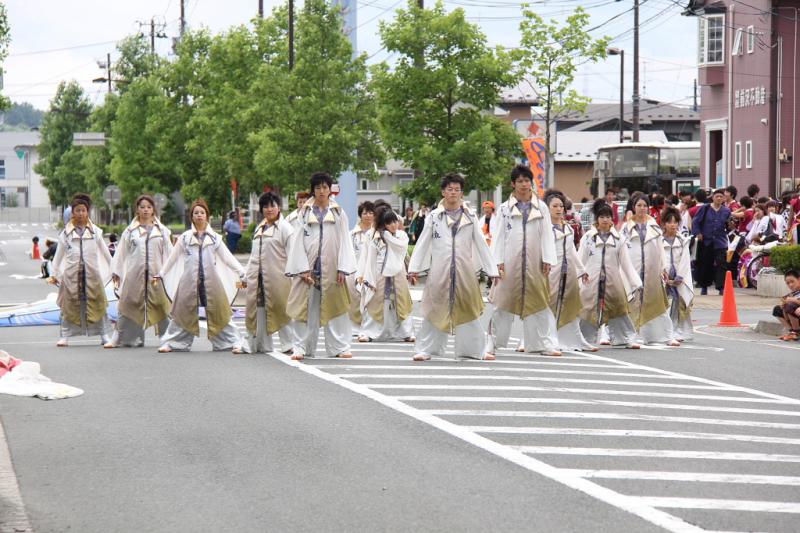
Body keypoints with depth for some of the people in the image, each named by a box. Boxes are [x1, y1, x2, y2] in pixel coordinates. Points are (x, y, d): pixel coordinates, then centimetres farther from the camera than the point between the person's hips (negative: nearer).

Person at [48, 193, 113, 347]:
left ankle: (104, 335, 5)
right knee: (69, 305, 1)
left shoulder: (95, 231, 7)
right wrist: (54, 274, 7)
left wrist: (113, 269, 9)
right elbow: (59, 254, 8)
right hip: (72, 272, 0)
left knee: (98, 302, 0)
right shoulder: (66, 232, 5)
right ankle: (65, 336, 6)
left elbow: (105, 252, 11)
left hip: (92, 272, 0)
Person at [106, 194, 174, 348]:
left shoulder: (162, 230, 9)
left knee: (161, 307, 0)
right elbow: (121, 252, 8)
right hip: (134, 274, 0)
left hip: (156, 275, 0)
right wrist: (116, 272, 3)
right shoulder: (130, 230, 8)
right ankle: (118, 338, 8)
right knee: (128, 306, 2)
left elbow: (168, 252, 8)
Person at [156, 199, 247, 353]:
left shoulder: (214, 237, 9)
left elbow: (228, 257, 9)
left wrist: (242, 273, 3)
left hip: (211, 281, 0)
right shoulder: (185, 237, 7)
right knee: (182, 312, 3)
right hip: (189, 281, 0)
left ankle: (234, 343, 3)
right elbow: (172, 258, 12)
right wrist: (160, 275, 11)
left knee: (220, 312, 0)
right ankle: (170, 343, 10)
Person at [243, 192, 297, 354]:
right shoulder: (258, 229, 19)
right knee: (257, 309, 7)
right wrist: (246, 276, 18)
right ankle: (256, 344, 14)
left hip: (277, 277, -7)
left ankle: (289, 344, 3)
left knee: (281, 310, -3)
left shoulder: (285, 228, -3)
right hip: (258, 277, 7)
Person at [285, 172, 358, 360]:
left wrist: (342, 268, -7)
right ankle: (303, 348, 3)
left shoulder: (338, 213, 9)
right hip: (309, 266, 0)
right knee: (307, 307, 0)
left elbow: (344, 242, 4)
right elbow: (297, 241, 2)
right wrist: (303, 268, -9)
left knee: (335, 306, 1)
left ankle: (339, 347, 6)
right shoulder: (305, 212, 8)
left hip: (331, 268, 0)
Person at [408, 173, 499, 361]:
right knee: (435, 309, 1)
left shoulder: (470, 217, 7)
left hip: (464, 271, 1)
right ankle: (426, 349, 7)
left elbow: (481, 244, 7)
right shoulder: (434, 216, 4)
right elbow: (422, 243, 3)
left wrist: (492, 270, 3)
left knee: (468, 309, 7)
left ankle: (475, 349, 14)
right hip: (440, 270, -1)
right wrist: (414, 268, -4)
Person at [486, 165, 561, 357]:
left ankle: (546, 343, 5)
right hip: (510, 262, -1)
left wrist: (548, 260, -4)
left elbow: (547, 235, 5)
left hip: (534, 262, 1)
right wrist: (498, 261, -3)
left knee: (538, 301, 3)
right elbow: (500, 236, 5)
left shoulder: (541, 208, 7)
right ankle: (492, 343, 7)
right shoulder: (505, 208, 6)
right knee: (504, 301, 1)